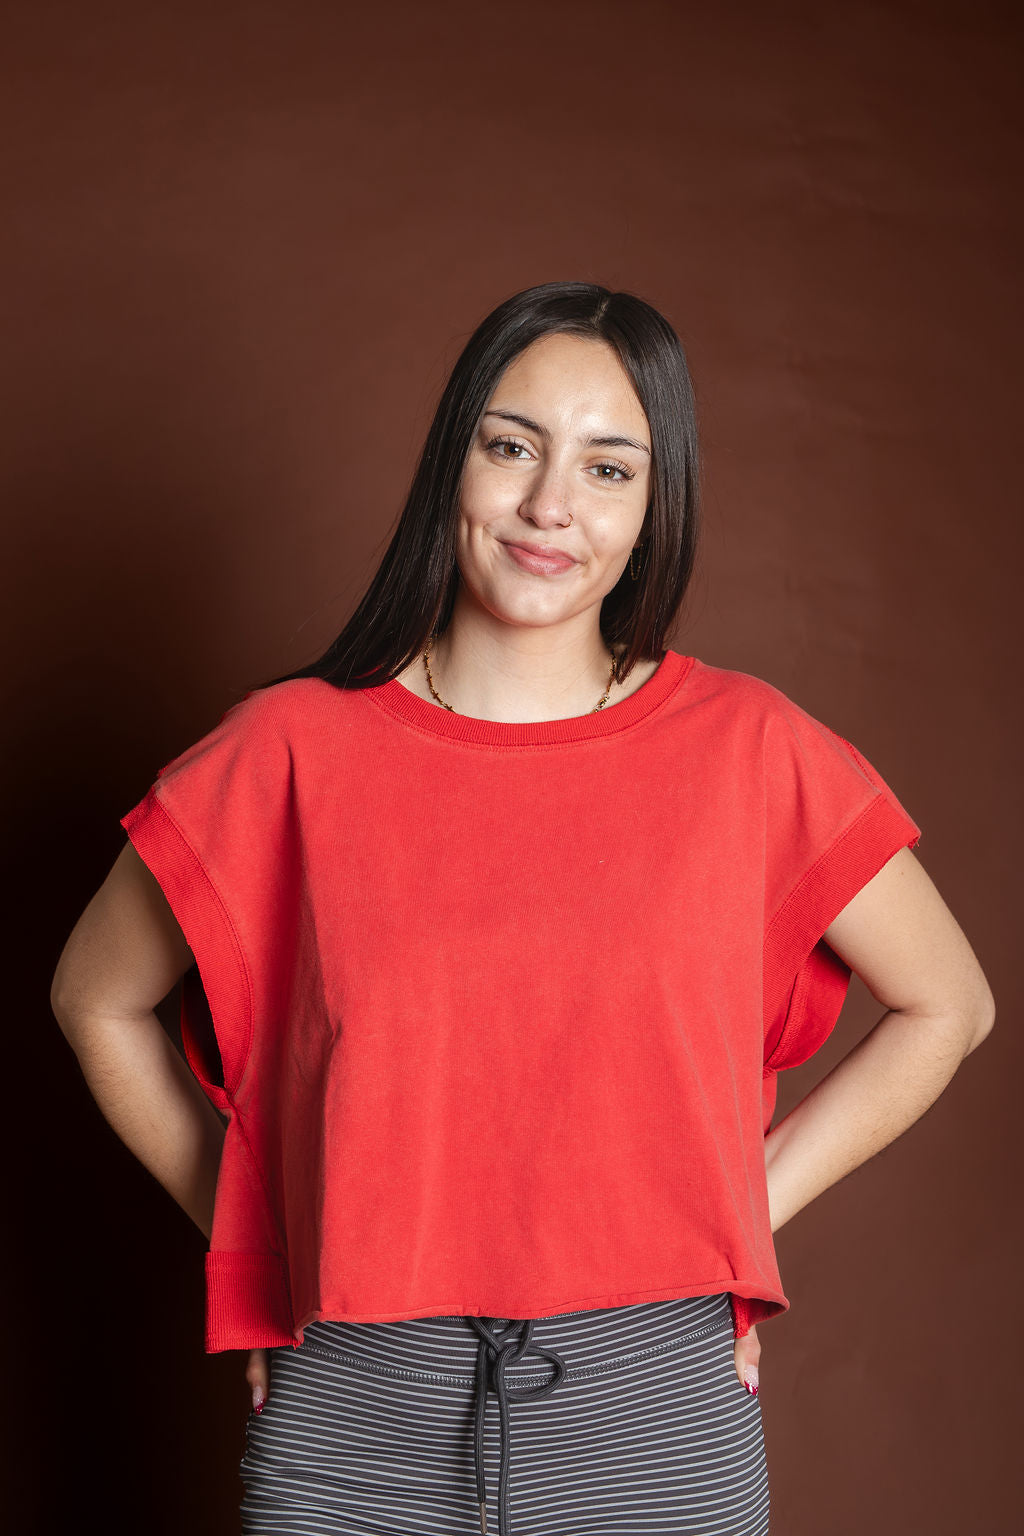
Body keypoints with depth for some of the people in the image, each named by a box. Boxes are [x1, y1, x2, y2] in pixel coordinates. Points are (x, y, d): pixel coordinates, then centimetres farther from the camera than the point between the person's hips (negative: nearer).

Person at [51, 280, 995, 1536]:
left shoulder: (746, 749, -4)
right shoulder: (294, 748, -4)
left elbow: (946, 1006, 8)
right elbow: (97, 1000, 9)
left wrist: (741, 1215, 1)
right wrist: (254, 1242, 3)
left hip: (659, 1424, 0)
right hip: (353, 1427, 0)